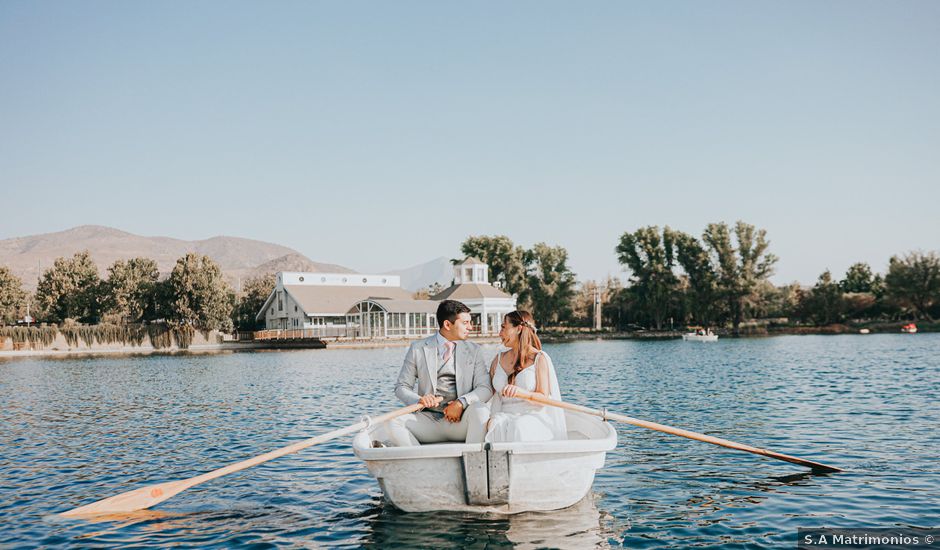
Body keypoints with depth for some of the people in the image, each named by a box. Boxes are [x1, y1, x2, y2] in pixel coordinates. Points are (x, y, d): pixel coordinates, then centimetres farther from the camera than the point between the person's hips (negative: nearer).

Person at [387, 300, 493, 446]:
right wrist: (419, 400, -16)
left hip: (459, 422, 0)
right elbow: (401, 387, 6)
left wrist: (462, 402, -19)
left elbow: (485, 388, 1)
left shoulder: (473, 350, 10)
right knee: (392, 421, -25)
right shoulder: (418, 349, 7)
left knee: (480, 409, -31)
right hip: (428, 418, 0)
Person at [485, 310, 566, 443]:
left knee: (518, 428, -36)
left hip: (533, 418, -3)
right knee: (496, 426, -33)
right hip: (505, 417, 3)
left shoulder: (540, 358, 2)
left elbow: (543, 399, -5)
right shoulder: (499, 359, 17)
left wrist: (520, 392, -22)